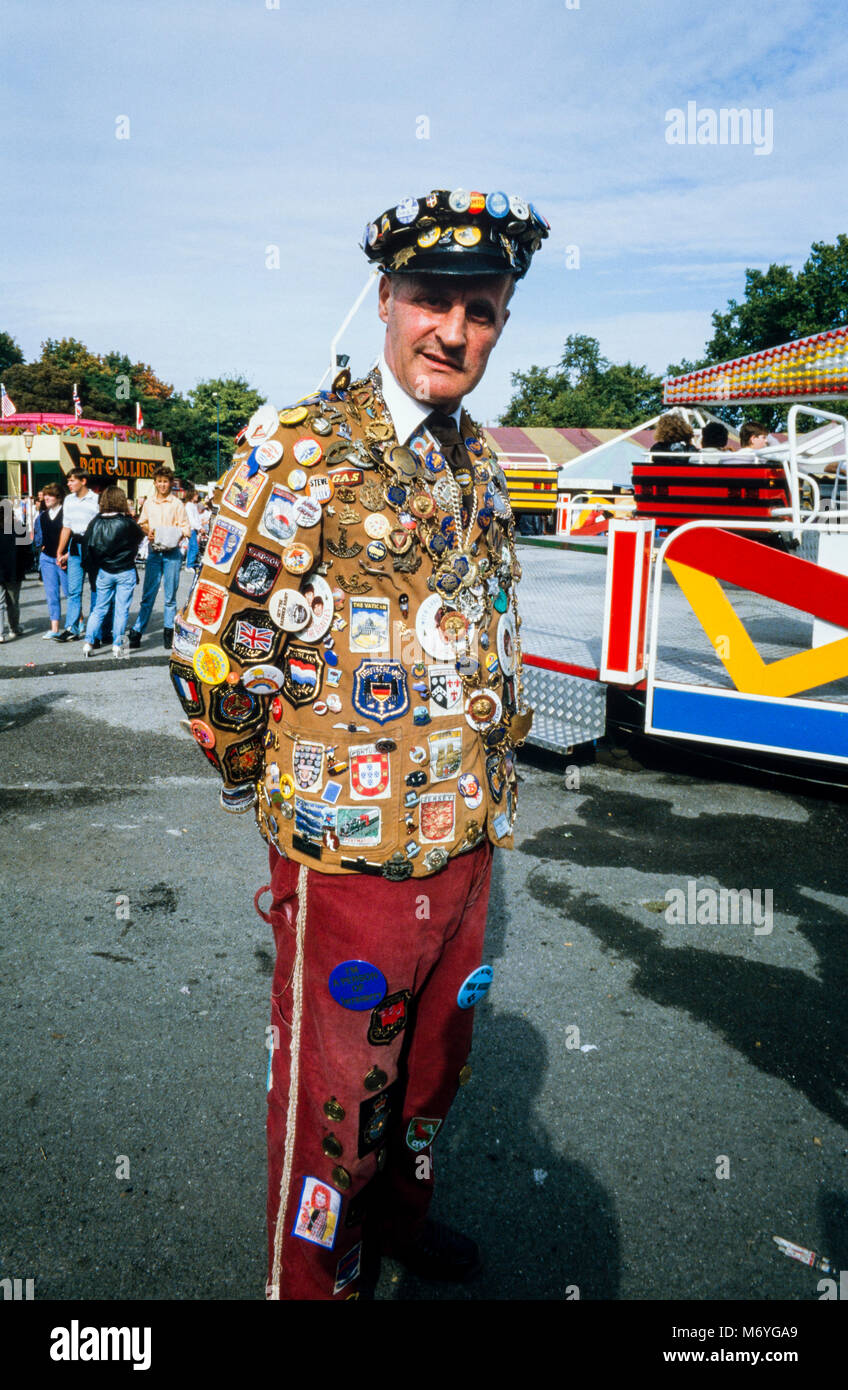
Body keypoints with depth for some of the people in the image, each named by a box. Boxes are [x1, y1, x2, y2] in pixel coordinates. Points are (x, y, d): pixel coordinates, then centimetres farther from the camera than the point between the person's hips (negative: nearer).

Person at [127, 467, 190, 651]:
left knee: (170, 596, 3)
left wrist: (177, 536, -17)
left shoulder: (177, 504, 2)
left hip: (172, 553, -2)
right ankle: (136, 632, 3)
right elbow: (141, 523, 18)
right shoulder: (148, 503, 11)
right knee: (148, 595, 0)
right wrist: (147, 533, -2)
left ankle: (169, 632, 12)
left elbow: (186, 528, 2)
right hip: (154, 553, 2)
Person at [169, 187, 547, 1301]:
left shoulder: (480, 466, 9)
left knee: (433, 1069, 24)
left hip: (466, 850, 7)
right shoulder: (294, 451, -12)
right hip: (349, 860, -6)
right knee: (334, 1109, 10)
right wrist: (276, 793, -3)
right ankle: (317, 1276, 36)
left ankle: (397, 1211, 50)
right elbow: (213, 654, -11)